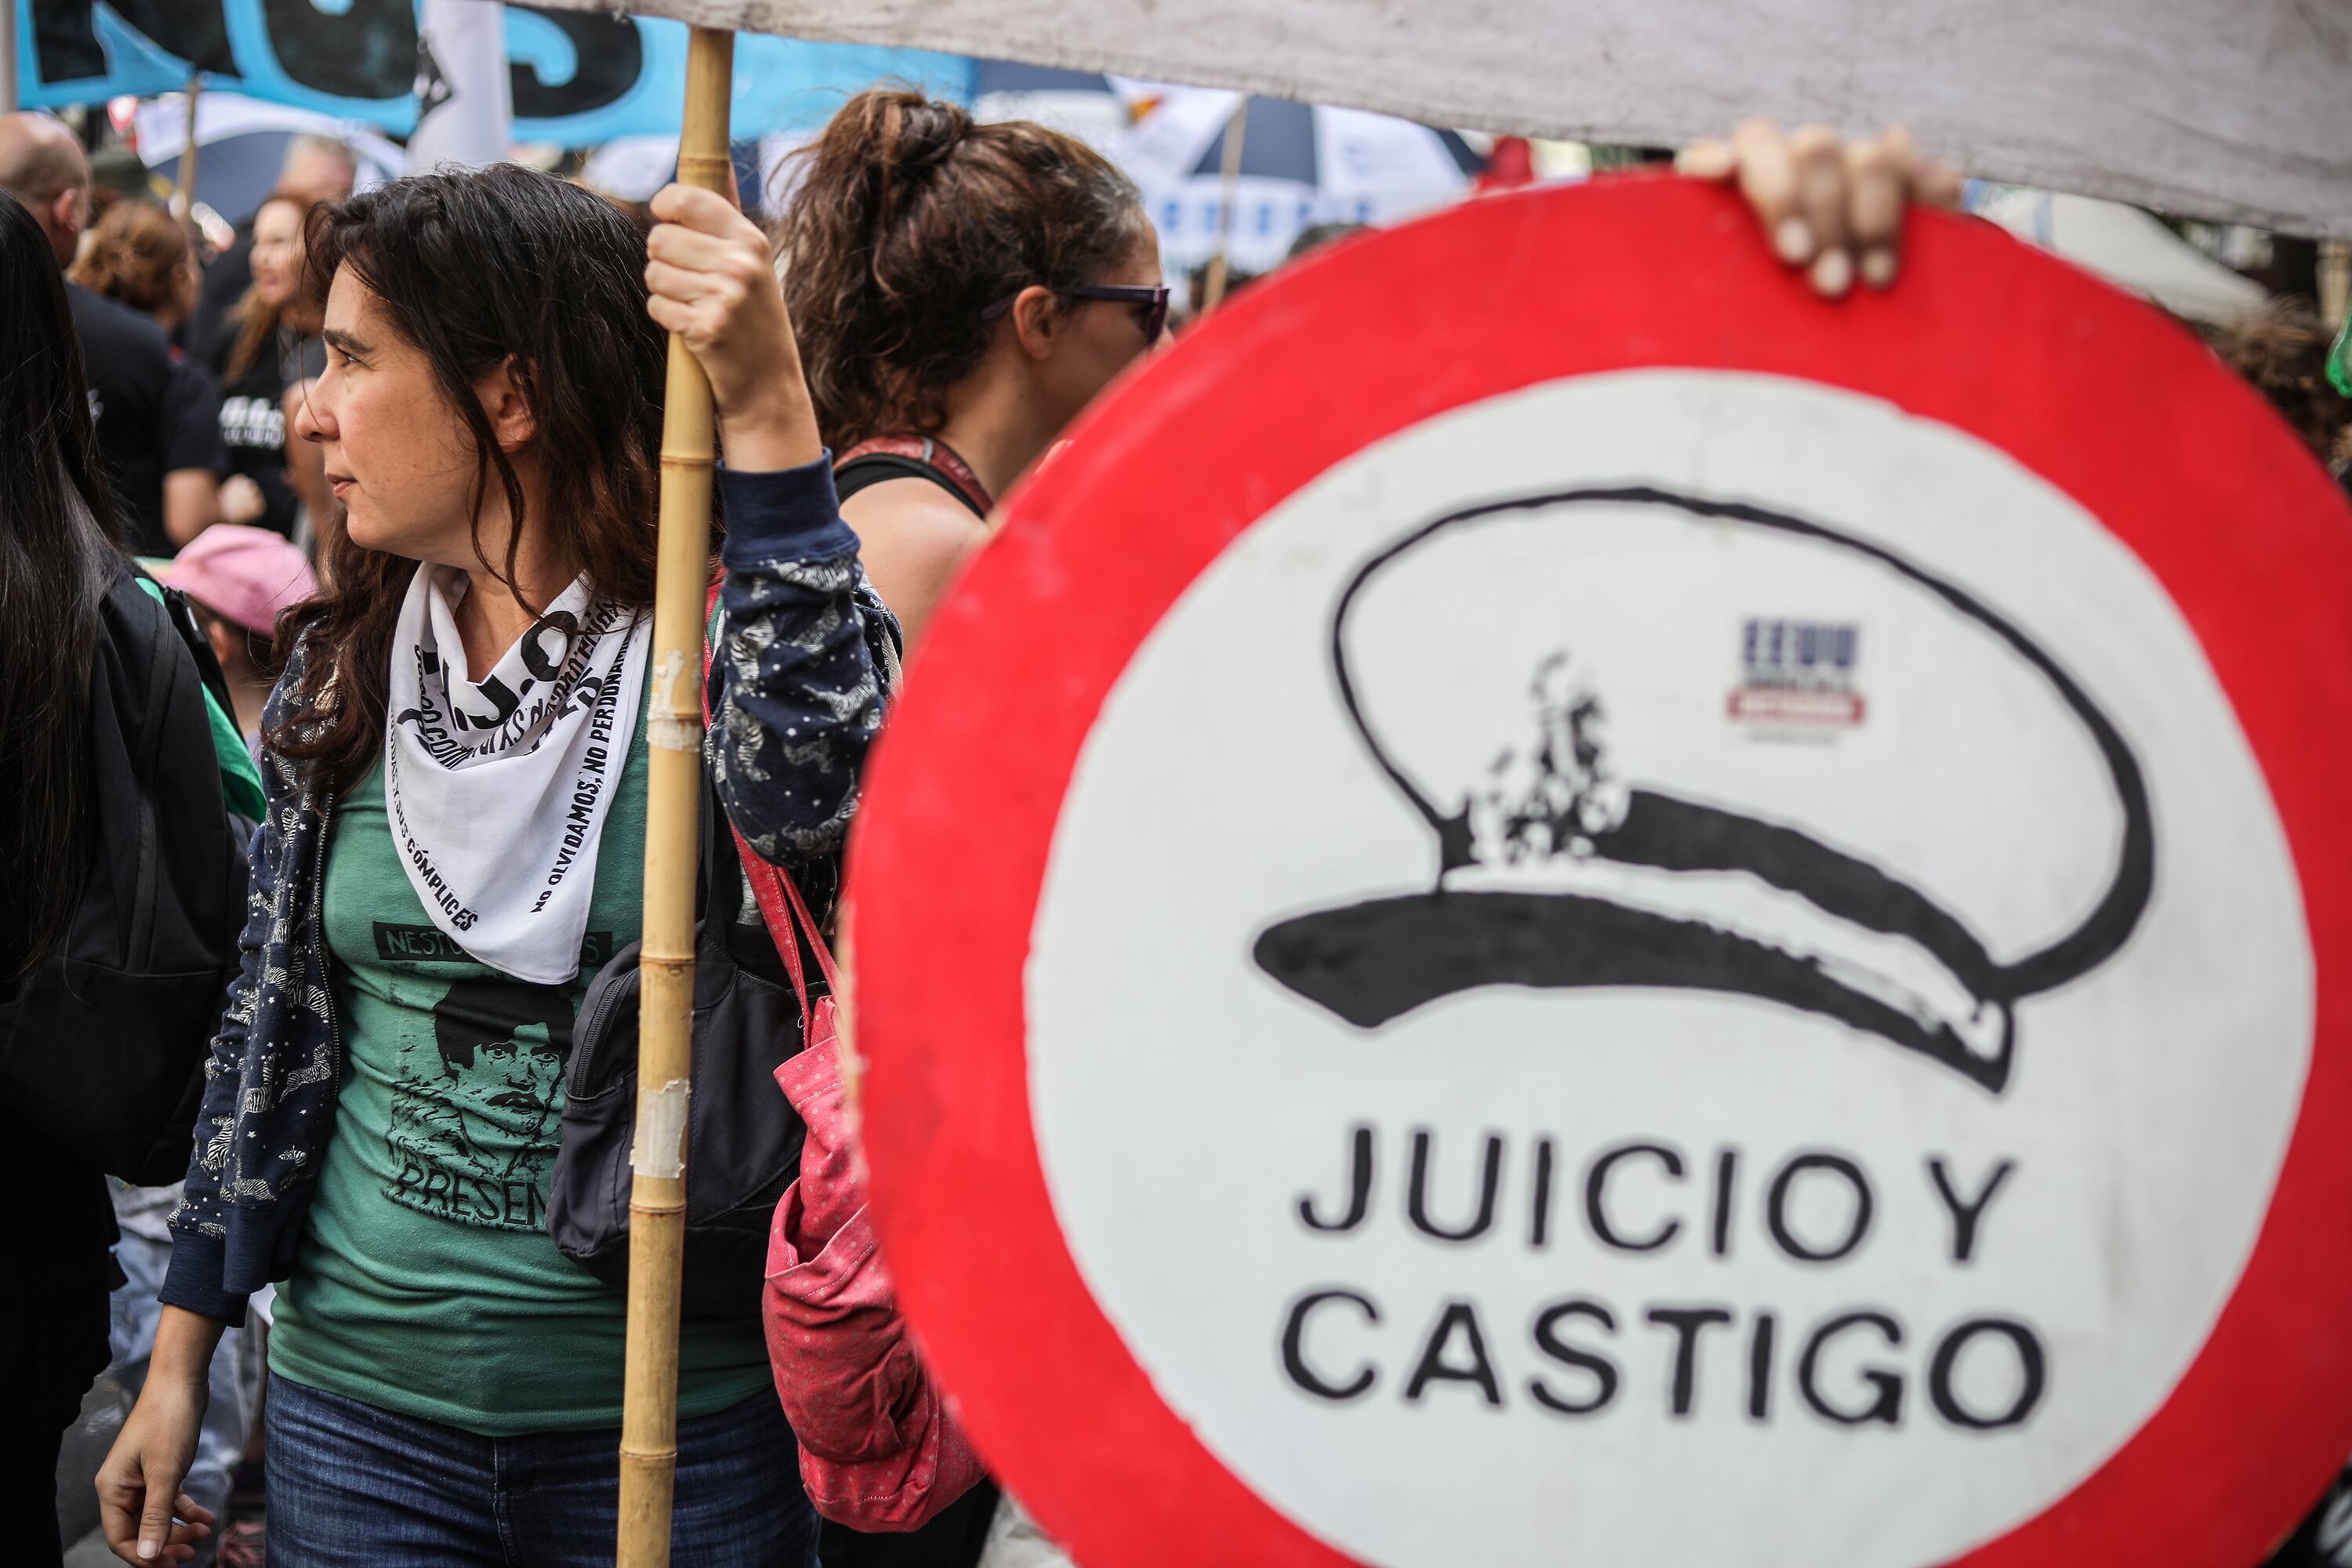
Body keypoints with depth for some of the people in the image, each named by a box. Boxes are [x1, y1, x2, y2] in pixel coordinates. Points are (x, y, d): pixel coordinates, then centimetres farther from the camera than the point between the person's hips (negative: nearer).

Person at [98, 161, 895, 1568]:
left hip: (679, 1420, -4)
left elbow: (822, 798, -35)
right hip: (358, 1411, 4)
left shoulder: (715, 642, -11)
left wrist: (771, 415, -38)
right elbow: (269, 1026, 12)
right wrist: (182, 1356, 12)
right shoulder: (341, 674, 4)